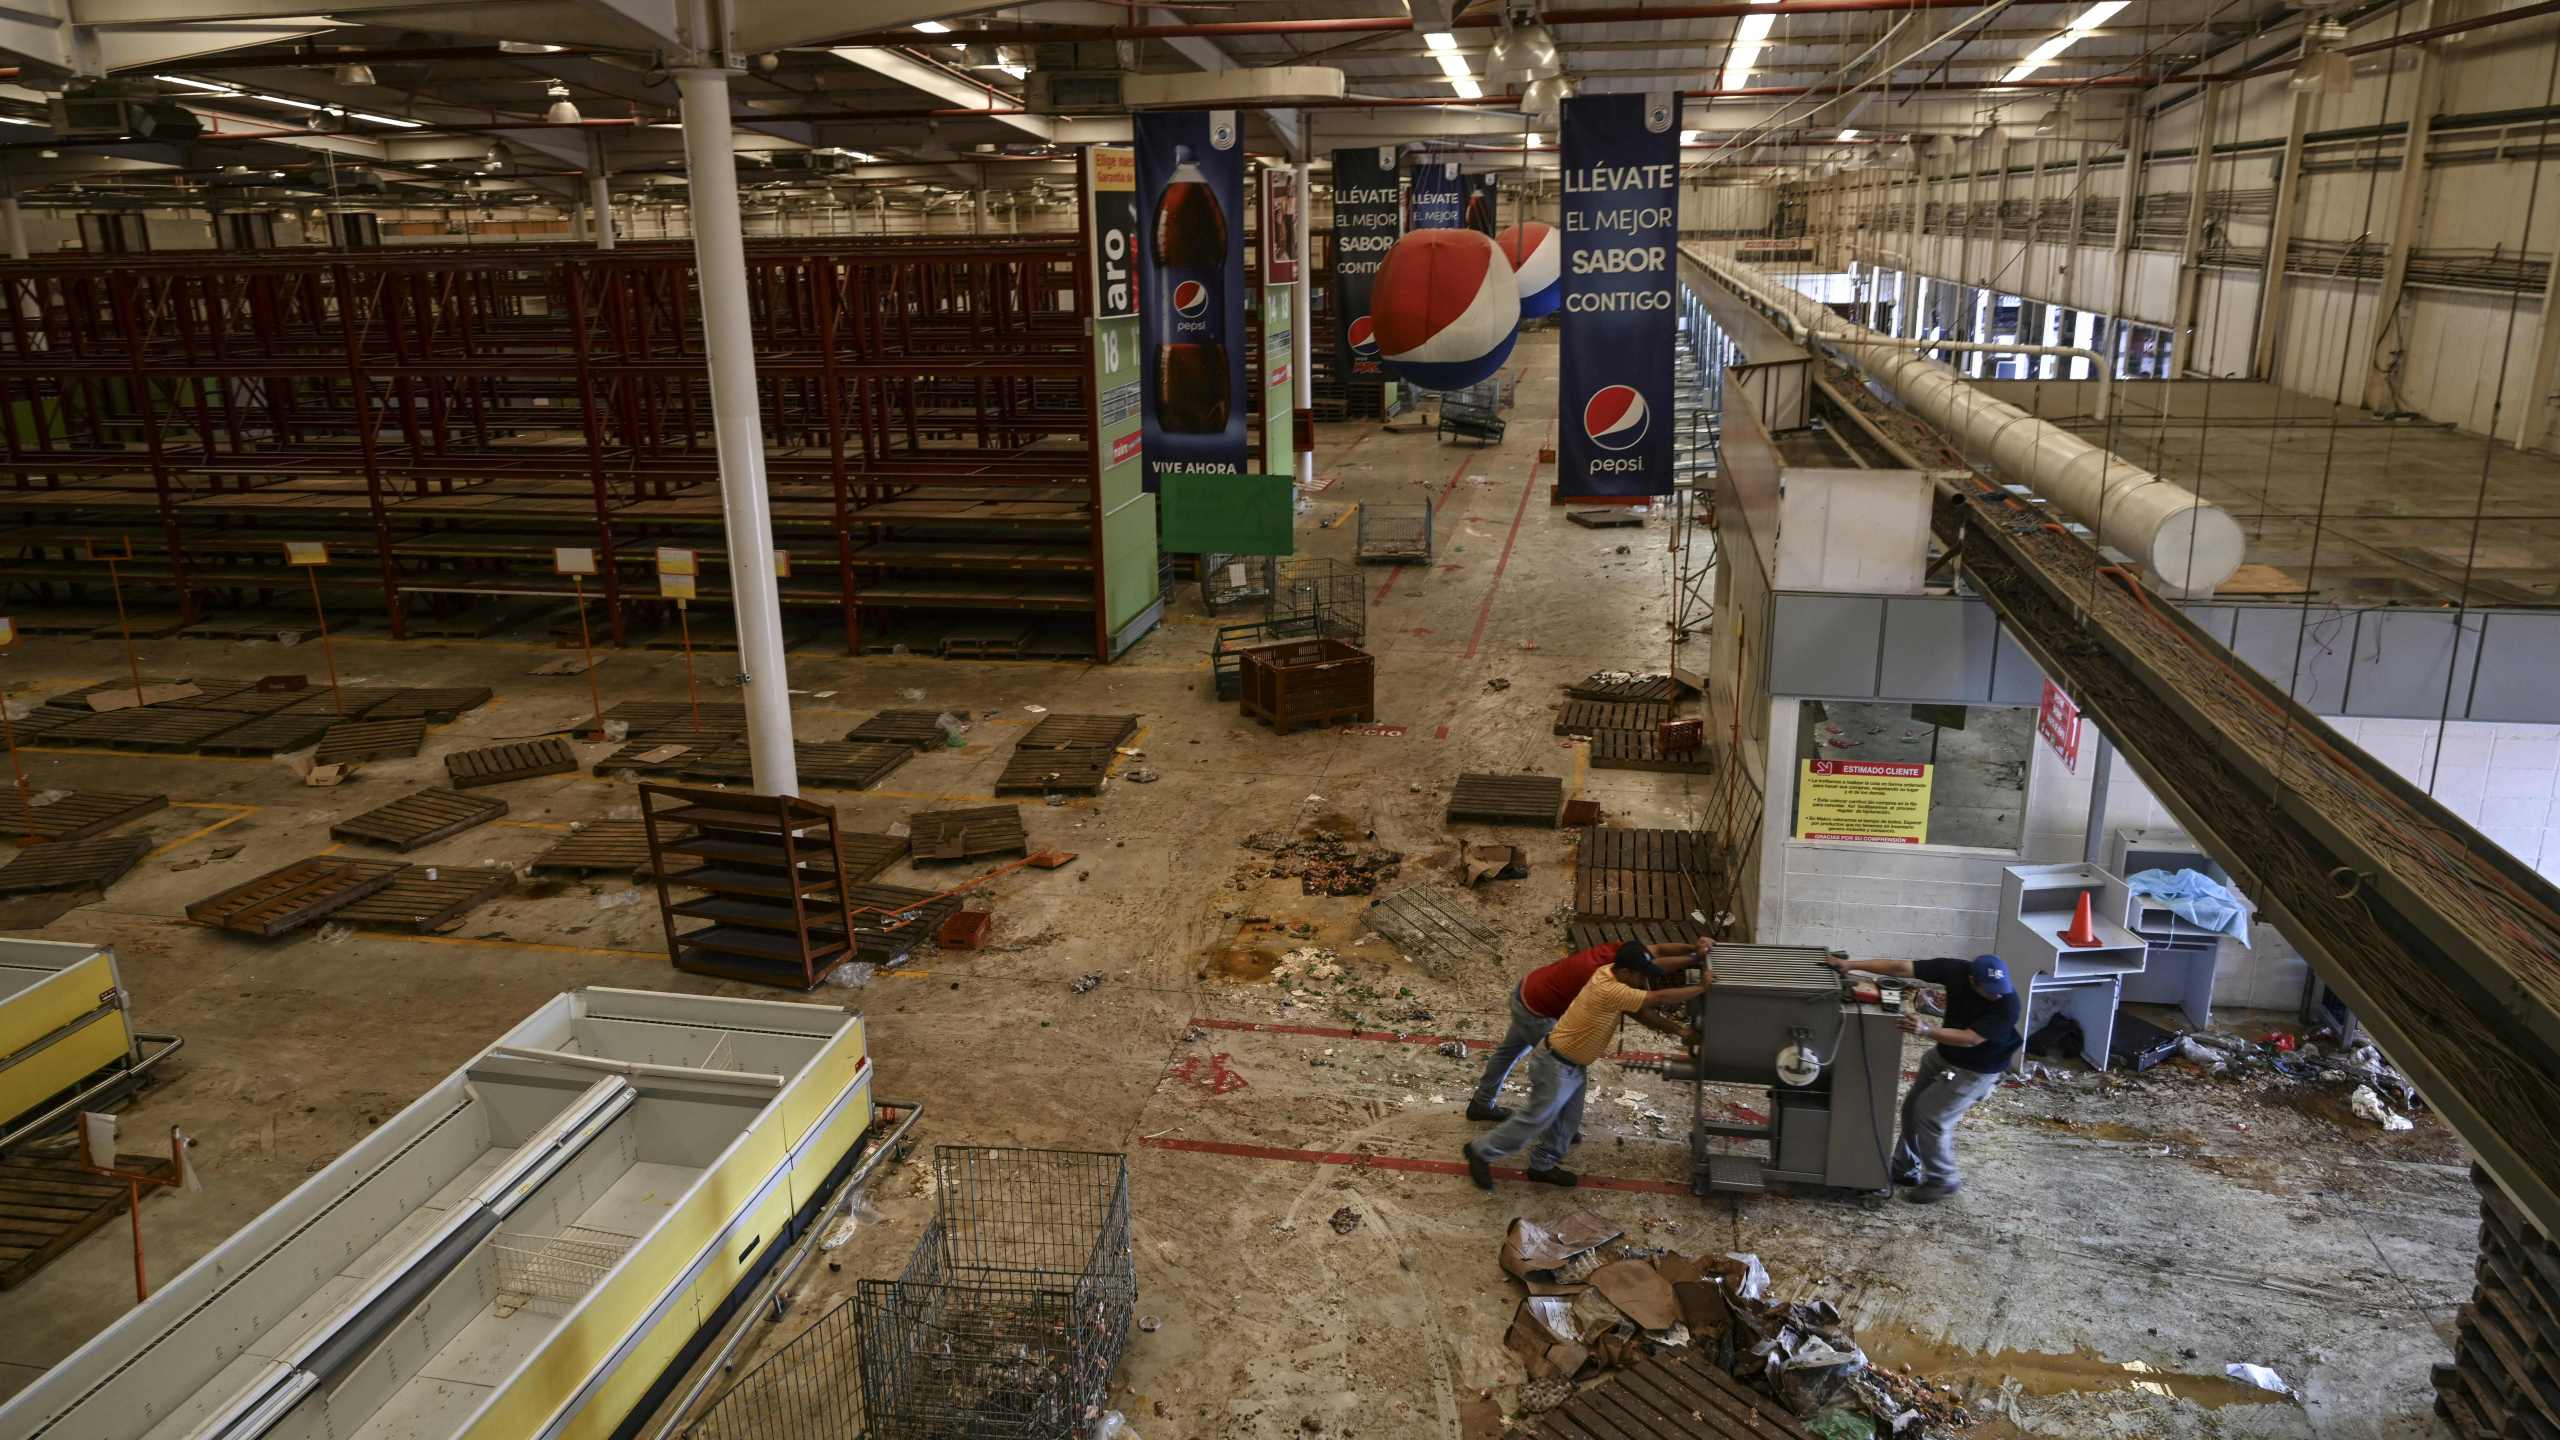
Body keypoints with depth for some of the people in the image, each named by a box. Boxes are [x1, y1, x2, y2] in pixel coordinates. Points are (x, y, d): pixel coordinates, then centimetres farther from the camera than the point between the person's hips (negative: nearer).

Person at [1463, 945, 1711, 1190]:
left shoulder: (1612, 975, -6)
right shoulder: (1610, 991, -34)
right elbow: (1660, 999, -32)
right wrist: (1702, 988, -20)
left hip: (1573, 1065, 9)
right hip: (1557, 1066, -9)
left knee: (1567, 1121, 19)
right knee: (1535, 1120, 5)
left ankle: (1542, 1166, 36)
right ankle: (1480, 1151, 21)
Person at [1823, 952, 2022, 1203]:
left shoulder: (2007, 1004, -32)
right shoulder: (1956, 970, -22)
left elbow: (1970, 1039, -33)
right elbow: (1902, 967, -20)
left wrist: (1926, 1030, -46)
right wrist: (1850, 964, -23)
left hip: (1975, 1069, -6)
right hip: (1943, 1054, 6)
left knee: (1930, 1116, -10)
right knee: (1912, 1107, 11)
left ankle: (1944, 1181, 8)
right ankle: (1905, 1168, 29)